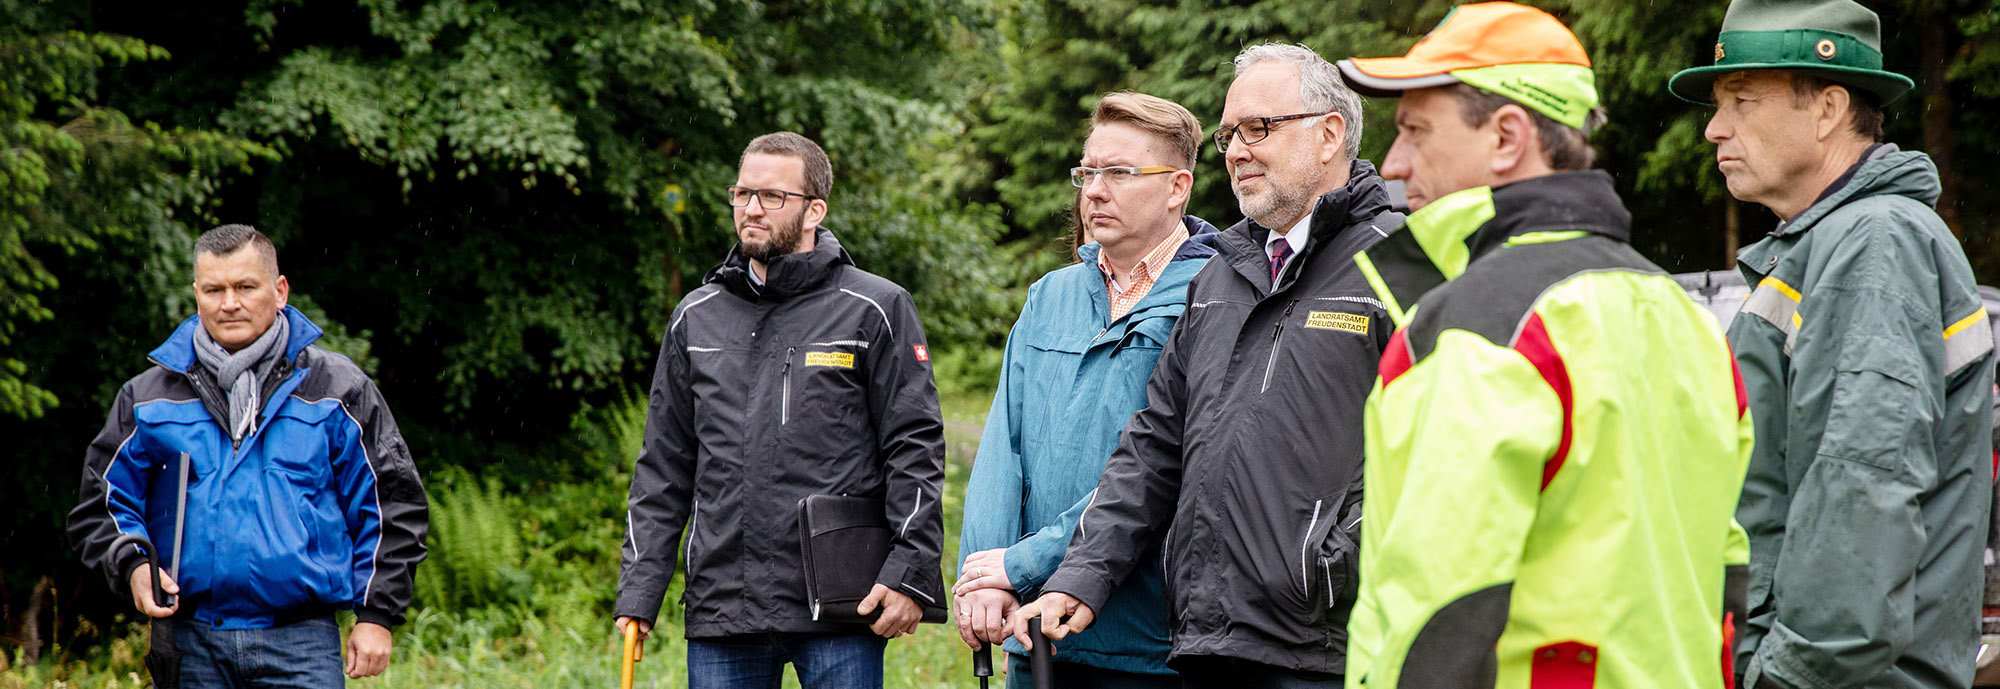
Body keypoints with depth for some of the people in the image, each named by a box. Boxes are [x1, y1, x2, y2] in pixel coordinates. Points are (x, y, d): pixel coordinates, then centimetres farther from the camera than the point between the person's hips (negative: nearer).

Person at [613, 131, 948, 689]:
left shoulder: (875, 311, 2)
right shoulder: (696, 318, 14)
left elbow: (916, 449, -1)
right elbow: (663, 468, 16)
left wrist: (908, 573, -10)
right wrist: (638, 591, 9)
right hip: (721, 611, 4)